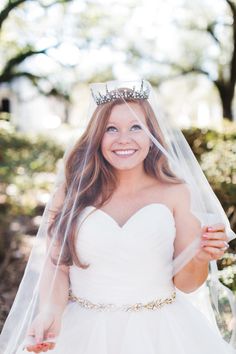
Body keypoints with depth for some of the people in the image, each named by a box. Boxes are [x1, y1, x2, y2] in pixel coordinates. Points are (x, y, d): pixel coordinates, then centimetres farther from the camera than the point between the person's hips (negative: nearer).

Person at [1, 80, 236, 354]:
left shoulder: (176, 194, -4)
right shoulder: (70, 194, -4)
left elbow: (185, 283, -1)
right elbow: (56, 266, -3)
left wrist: (201, 257, -21)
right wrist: (50, 312, -21)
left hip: (159, 332, 0)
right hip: (82, 331, 0)